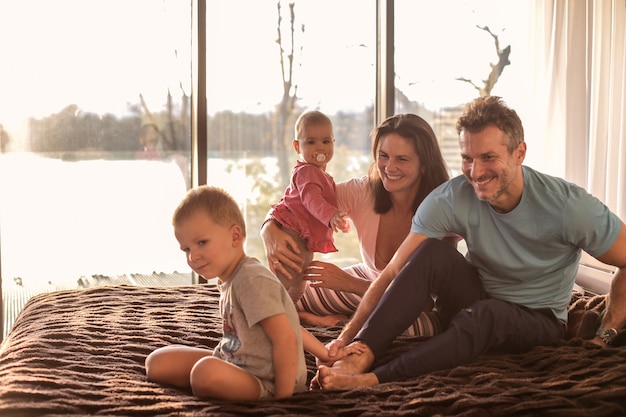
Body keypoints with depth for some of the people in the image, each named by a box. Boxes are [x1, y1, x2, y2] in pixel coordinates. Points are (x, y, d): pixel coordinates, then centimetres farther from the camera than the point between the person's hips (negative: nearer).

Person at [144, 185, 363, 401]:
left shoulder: (251, 279, -21)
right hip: (232, 363, 9)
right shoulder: (227, 280, 9)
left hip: (264, 382, -9)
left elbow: (286, 339, -25)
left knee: (206, 373, -37)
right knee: (157, 362, 6)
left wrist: (282, 398, -20)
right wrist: (325, 353, 17)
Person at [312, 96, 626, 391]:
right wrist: (347, 335, -30)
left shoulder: (567, 206, -22)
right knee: (430, 252, -26)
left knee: (484, 314, -37)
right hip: (478, 302, 2)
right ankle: (359, 357, -34)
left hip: (538, 321, -2)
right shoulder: (450, 199, -18)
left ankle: (373, 379, -40)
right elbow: (394, 273, -21)